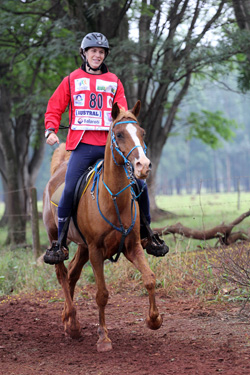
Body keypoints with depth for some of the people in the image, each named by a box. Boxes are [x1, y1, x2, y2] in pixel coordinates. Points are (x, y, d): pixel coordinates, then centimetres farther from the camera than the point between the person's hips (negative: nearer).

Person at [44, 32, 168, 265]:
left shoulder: (113, 81, 16)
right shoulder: (72, 80, 12)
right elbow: (54, 108, 13)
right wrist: (51, 130, -5)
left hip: (110, 144, 2)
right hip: (83, 145, -2)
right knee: (69, 189, -18)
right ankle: (60, 244, -4)